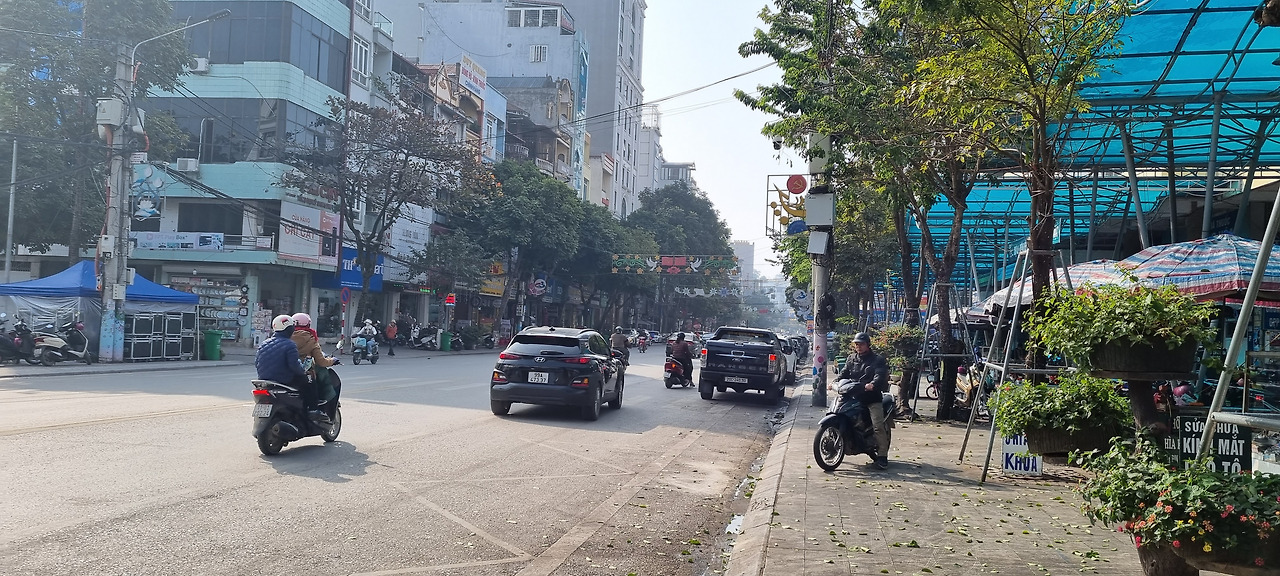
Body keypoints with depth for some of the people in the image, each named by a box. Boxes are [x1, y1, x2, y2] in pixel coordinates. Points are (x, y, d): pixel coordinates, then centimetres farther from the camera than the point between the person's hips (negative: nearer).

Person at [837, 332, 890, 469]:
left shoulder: (878, 360, 2)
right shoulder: (852, 359, 19)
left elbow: (880, 375, -14)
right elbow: (844, 373, 13)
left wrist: (872, 384, -35)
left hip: (872, 397, -5)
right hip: (854, 396, 5)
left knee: (878, 426, -14)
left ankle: (882, 455, -12)